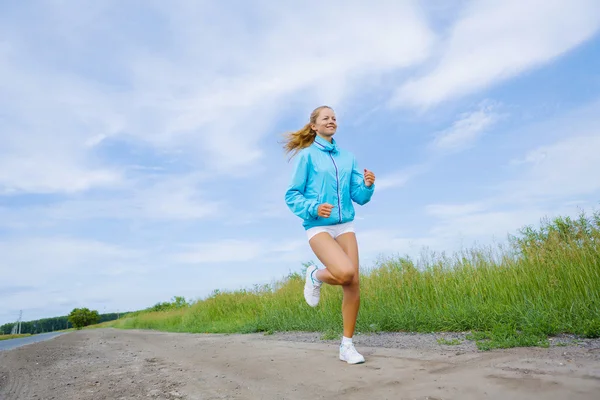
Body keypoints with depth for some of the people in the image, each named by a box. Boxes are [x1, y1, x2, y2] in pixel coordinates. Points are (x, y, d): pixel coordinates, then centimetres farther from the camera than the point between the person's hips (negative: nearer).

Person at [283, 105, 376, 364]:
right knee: (345, 273, -27)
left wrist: (368, 186, -11)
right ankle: (315, 276, 9)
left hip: (345, 226, 5)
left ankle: (347, 345, 17)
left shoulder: (347, 157, 12)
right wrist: (312, 208, -19)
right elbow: (292, 196, -2)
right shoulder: (307, 155, 0)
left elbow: (359, 198, 10)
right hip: (318, 227, -5)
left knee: (353, 285, -1)